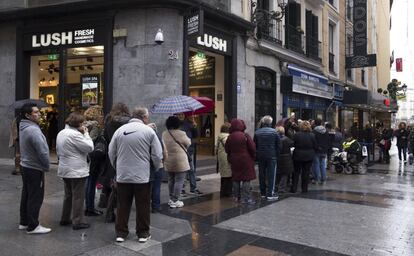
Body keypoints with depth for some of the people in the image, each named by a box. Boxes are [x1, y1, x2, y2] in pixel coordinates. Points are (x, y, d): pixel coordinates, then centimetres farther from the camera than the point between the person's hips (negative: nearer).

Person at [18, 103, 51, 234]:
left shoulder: (23, 128, 8)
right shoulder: (33, 130, -24)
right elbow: (43, 152, -25)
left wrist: (44, 165, 14)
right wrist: (47, 166, -8)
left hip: (26, 166, 10)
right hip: (35, 169, -10)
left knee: (26, 195, 17)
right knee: (35, 198, 0)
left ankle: (24, 222, 28)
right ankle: (33, 226, 8)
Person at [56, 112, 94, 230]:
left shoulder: (61, 133, 11)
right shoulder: (75, 134, -19)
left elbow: (58, 151, 18)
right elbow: (89, 147, -18)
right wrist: (86, 133, -9)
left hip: (64, 170, 9)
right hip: (77, 171, -9)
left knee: (68, 195, 20)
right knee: (78, 197, -1)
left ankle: (65, 219, 28)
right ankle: (77, 222, 3)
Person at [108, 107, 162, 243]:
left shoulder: (120, 130, 2)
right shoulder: (149, 131, -6)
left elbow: (111, 153, 8)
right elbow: (157, 155, -7)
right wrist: (155, 169, 10)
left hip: (122, 175, 3)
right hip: (142, 175, -2)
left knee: (122, 205, 13)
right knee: (142, 206, 10)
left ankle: (120, 233, 22)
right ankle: (143, 233, 20)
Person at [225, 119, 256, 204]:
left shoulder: (230, 137, 0)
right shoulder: (245, 136, -13)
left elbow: (227, 149, 6)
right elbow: (252, 148, -12)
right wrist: (253, 156, 6)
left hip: (234, 161, 5)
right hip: (246, 160, -5)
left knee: (236, 179, 14)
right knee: (246, 179, 1)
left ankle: (236, 196, 22)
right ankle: (245, 198, 2)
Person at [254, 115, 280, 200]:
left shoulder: (257, 132, 1)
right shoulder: (274, 132, -6)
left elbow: (254, 146, 5)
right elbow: (278, 145, -3)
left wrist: (256, 156, 11)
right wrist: (277, 155, 6)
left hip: (260, 156, 3)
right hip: (271, 156, -3)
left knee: (262, 175, 11)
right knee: (271, 174, 0)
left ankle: (263, 193, 17)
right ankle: (270, 194, -3)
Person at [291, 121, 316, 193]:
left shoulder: (297, 135, -12)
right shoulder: (312, 136, -8)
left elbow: (293, 144, -4)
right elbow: (315, 146, -1)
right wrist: (313, 153, 15)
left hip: (298, 156, -1)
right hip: (309, 157, 1)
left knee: (296, 172, 9)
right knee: (306, 173, 9)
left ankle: (294, 188, 10)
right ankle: (304, 189, 13)